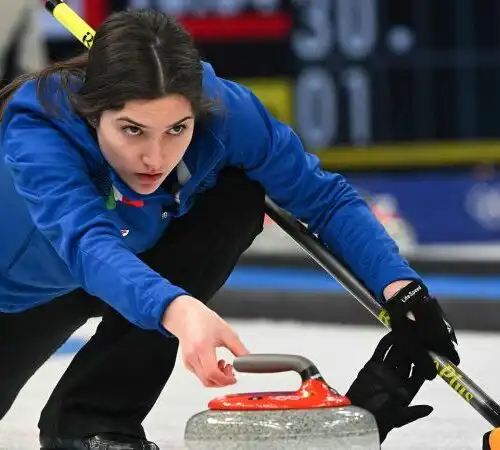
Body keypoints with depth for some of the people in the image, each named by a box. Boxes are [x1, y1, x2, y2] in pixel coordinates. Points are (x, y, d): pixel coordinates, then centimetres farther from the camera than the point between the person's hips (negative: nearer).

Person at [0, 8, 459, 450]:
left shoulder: (223, 108, -31)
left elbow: (326, 197, -22)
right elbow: (88, 245, -54)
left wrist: (403, 291, -37)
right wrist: (177, 311, -72)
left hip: (136, 260, 3)